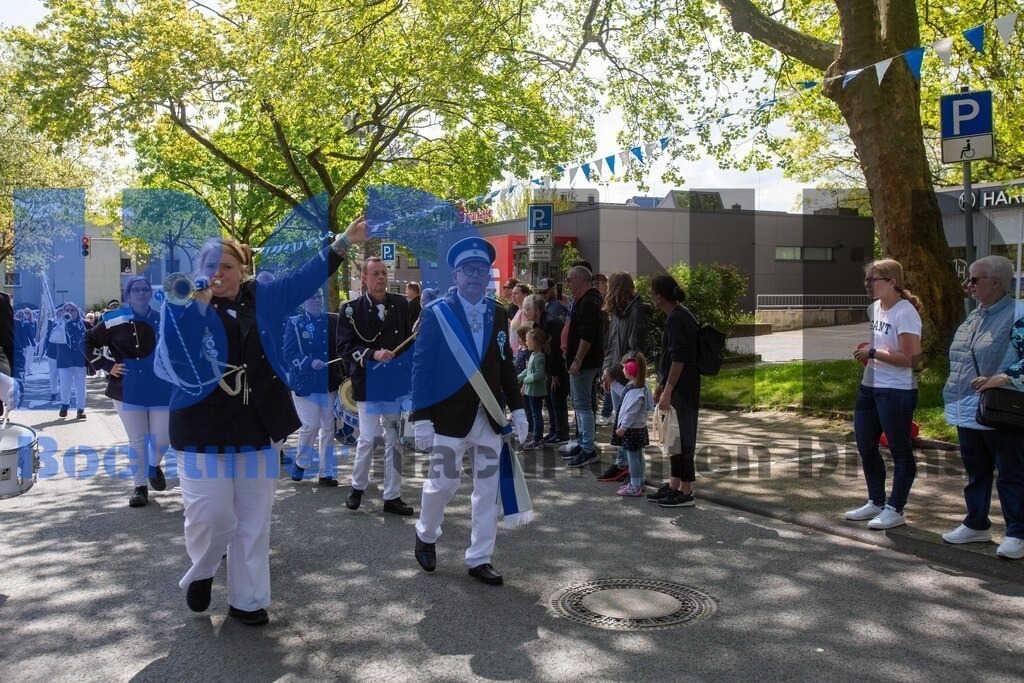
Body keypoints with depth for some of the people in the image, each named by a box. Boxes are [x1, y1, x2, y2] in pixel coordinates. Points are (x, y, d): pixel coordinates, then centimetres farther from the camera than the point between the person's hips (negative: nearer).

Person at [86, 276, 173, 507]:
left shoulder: (163, 319, 3)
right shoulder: (115, 321, -2)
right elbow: (88, 342, 7)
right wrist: (107, 365, -1)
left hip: (161, 390, 1)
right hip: (128, 391, -1)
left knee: (162, 438, 1)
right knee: (136, 439, 5)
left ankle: (154, 466, 34)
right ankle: (139, 485, 20)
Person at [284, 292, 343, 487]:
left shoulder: (333, 320, 7)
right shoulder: (294, 323, -2)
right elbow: (288, 353, -8)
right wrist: (310, 363, -22)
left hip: (330, 383, 3)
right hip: (305, 383, -3)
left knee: (329, 427, 5)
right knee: (311, 425, -6)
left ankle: (326, 472, 15)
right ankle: (300, 462, 21)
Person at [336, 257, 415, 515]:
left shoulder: (400, 304, 3)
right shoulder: (352, 309, -6)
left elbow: (409, 339, 10)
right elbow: (344, 347, -10)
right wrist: (373, 354, -22)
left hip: (396, 383, 3)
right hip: (368, 384, -3)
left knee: (394, 439, 8)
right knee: (367, 438, 1)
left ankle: (392, 496, 19)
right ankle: (357, 486, 28)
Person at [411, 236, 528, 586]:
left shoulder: (498, 314, 8)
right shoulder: (437, 313, -6)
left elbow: (505, 364, 11)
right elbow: (421, 367, -8)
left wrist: (517, 409, 6)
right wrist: (421, 419, -12)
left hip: (490, 417, 4)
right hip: (450, 417, -4)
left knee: (487, 490, 8)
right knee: (443, 483, 2)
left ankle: (479, 559, 21)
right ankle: (426, 535, 32)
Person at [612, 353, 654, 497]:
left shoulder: (635, 390, -23)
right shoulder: (642, 385, 7)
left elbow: (632, 411, -25)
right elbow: (649, 405, 15)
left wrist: (623, 427, -17)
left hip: (632, 429, -10)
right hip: (639, 427, 10)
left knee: (632, 457, -3)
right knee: (639, 456, 17)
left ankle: (635, 487, 2)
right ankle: (639, 483, 27)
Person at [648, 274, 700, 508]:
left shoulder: (676, 318, -18)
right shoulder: (680, 315, 13)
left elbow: (678, 359, -23)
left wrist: (667, 390, -22)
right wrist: (662, 384, 24)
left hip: (681, 389, -10)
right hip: (678, 387, 10)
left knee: (681, 436, -2)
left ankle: (686, 491, 6)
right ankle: (674, 485, 25)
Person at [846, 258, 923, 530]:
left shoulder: (905, 312, -15)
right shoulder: (874, 308, 9)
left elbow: (911, 357, -22)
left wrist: (873, 353, -19)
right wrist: (863, 351, 4)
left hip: (896, 391, -9)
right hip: (869, 387, 9)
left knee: (900, 450, 4)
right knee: (866, 446, 15)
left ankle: (895, 509, 14)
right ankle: (876, 502, 30)